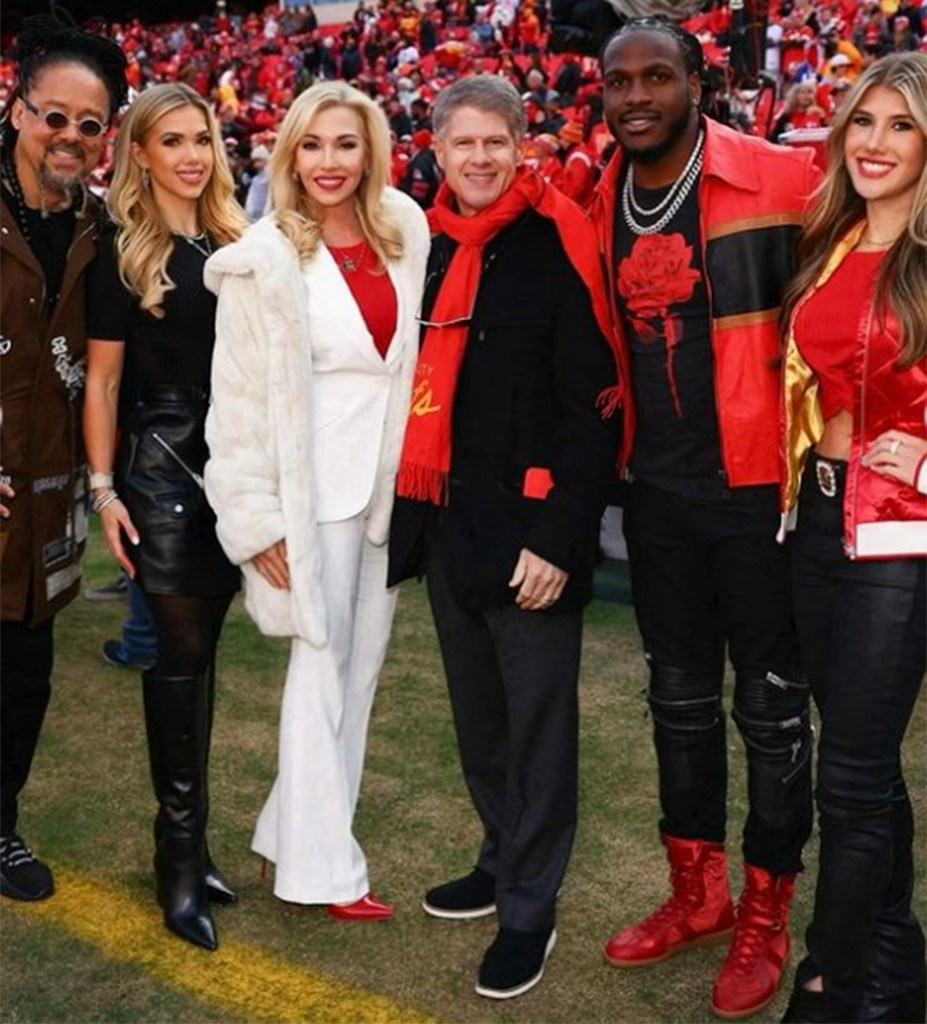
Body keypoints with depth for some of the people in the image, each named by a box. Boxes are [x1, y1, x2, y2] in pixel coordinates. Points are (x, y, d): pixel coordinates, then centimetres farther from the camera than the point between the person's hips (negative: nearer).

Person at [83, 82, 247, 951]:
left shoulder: (235, 243, 9)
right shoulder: (122, 253, -2)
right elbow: (102, 380, -2)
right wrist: (104, 489, -8)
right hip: (162, 463, -4)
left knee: (198, 649, 10)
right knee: (181, 653, -2)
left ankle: (187, 840, 21)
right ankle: (181, 850, 10)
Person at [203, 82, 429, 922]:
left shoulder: (405, 232, 4)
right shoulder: (264, 261, -10)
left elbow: (419, 352, 10)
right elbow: (240, 400, -10)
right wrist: (258, 518, -12)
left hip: (393, 476, 5)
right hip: (315, 486, -5)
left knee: (364, 660, 11)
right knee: (322, 662, 2)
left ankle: (302, 829, 26)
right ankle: (320, 866, 14)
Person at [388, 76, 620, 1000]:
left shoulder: (557, 245, -10)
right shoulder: (429, 249, 9)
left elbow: (592, 403, -14)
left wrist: (559, 536, -18)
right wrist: (415, 510, 12)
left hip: (530, 531, -6)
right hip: (448, 525, 7)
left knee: (537, 723, 4)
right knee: (476, 714, 18)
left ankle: (531, 909, 18)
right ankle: (503, 861, 37)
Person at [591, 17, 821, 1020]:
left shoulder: (779, 179, -11)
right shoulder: (600, 205, 5)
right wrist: (613, 446, 10)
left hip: (756, 483, -5)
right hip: (657, 491, 5)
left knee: (770, 703, 7)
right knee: (680, 697, 16)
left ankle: (764, 918, 23)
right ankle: (695, 893, 33)